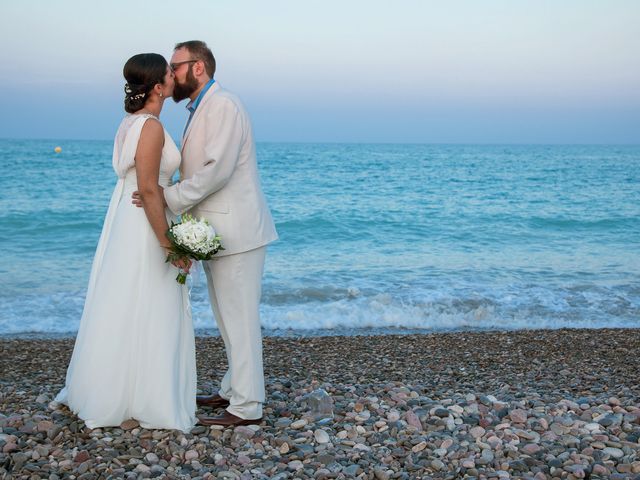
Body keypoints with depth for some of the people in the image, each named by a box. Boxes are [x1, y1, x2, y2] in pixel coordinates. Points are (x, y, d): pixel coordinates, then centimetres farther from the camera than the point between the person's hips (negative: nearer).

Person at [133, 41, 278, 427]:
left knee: (240, 319, -4)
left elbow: (217, 170, -22)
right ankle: (234, 390, 27)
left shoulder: (223, 105, -13)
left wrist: (168, 199, -16)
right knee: (229, 319, 16)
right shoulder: (201, 109, 19)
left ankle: (247, 407, 2)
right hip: (218, 234, 10)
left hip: (236, 233, -10)